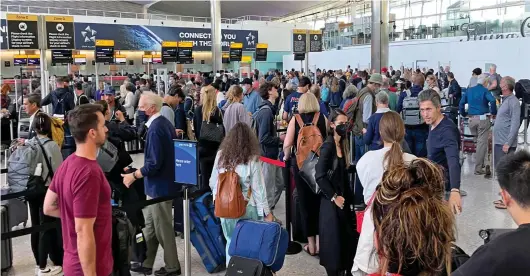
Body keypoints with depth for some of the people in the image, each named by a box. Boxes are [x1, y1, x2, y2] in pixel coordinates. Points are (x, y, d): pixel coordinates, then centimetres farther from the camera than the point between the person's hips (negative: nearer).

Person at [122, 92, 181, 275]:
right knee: (149, 225, 18)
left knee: (163, 228, 6)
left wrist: (134, 175, -15)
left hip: (159, 185, -10)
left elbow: (154, 163, -26)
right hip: (162, 183, 10)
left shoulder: (155, 129, -23)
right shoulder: (165, 123, 8)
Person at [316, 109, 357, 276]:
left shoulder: (343, 144, 8)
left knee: (346, 237, 12)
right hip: (332, 201, -7)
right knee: (333, 239, 3)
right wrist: (334, 197, -15)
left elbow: (343, 173, 11)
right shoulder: (328, 146, -16)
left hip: (344, 197, 7)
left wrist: (348, 196, 6)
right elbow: (320, 176, -23)